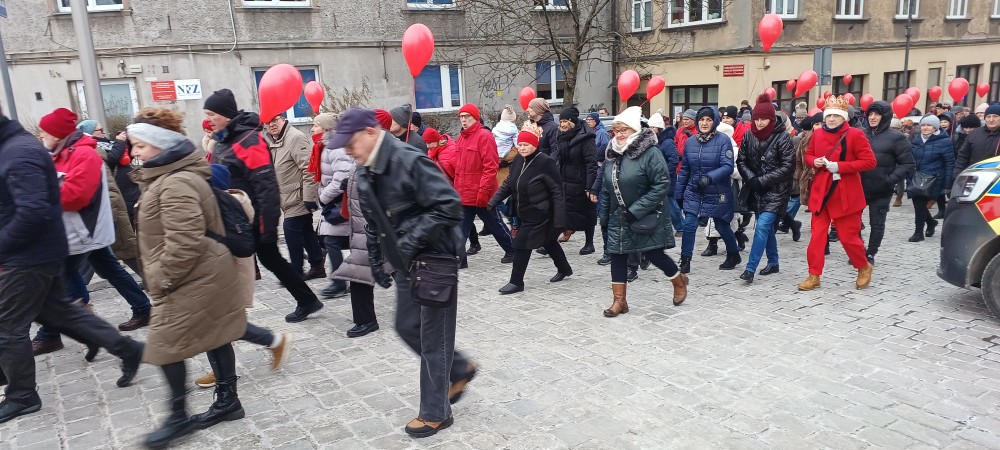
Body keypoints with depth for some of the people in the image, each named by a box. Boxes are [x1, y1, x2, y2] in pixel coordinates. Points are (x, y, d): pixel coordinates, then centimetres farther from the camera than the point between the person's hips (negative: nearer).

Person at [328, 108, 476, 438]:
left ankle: (435, 413, 20)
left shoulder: (410, 162, -22)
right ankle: (459, 370, 38)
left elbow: (450, 205, -25)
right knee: (407, 327, 17)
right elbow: (373, 221, 18)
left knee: (433, 336, 3)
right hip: (406, 262, 9)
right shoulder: (364, 174, 5)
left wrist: (413, 239, -24)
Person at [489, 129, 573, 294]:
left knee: (521, 243, -8)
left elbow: (557, 191, -19)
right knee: (548, 242, 23)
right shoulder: (518, 160, 2)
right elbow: (508, 183, 11)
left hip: (539, 214, -8)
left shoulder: (545, 163, -20)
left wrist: (559, 218, -22)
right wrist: (494, 200, -2)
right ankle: (564, 268, 43)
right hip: (525, 213, 8)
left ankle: (516, 282, 5)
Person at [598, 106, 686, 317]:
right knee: (617, 255, 5)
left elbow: (662, 186, -22)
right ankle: (619, 300, 16)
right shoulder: (612, 154, 5)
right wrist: (604, 216, 10)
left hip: (647, 217, -6)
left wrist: (636, 211, -22)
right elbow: (606, 190, 12)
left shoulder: (650, 152, -17)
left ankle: (679, 281, 32)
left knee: (653, 254, 2)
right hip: (619, 218, 6)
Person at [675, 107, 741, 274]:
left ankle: (734, 255, 38)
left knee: (722, 227, 12)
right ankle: (685, 262, 3)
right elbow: (684, 169, 8)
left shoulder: (723, 140, -12)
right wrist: (678, 194, 10)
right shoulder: (690, 141, 1)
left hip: (718, 193, -3)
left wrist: (710, 178, -34)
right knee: (689, 225, -8)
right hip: (693, 192, 3)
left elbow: (728, 166, -19)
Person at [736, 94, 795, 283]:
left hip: (776, 191, -5)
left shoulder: (782, 138, -12)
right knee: (768, 227, 16)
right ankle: (773, 263, 31)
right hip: (756, 191, 5)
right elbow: (741, 161, 6)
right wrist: (751, 178, -11)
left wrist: (762, 180, -18)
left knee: (762, 226, -15)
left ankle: (750, 269, -15)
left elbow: (788, 167, -13)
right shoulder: (749, 136, 1)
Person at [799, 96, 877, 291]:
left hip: (845, 194, -4)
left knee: (848, 236, 5)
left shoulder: (855, 134, -10)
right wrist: (814, 162, -6)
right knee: (817, 235, 3)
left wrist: (840, 166, -20)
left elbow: (870, 161, -12)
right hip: (820, 192, 4)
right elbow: (808, 155, 18)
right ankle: (814, 275, 11)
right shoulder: (817, 134, 3)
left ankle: (864, 268, 31)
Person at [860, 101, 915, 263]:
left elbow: (908, 164, -5)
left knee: (877, 223, 8)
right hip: (859, 187, 3)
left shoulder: (896, 137, -6)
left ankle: (870, 254, 22)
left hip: (881, 190, -3)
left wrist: (890, 180, -16)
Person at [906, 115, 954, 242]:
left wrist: (947, 185, -9)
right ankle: (931, 222, 37)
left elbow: (950, 164, -6)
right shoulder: (916, 139, 9)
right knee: (918, 203, 9)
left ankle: (919, 232, 5)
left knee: (920, 204, -8)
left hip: (932, 180, -5)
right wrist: (909, 178, 11)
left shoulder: (944, 141, -7)